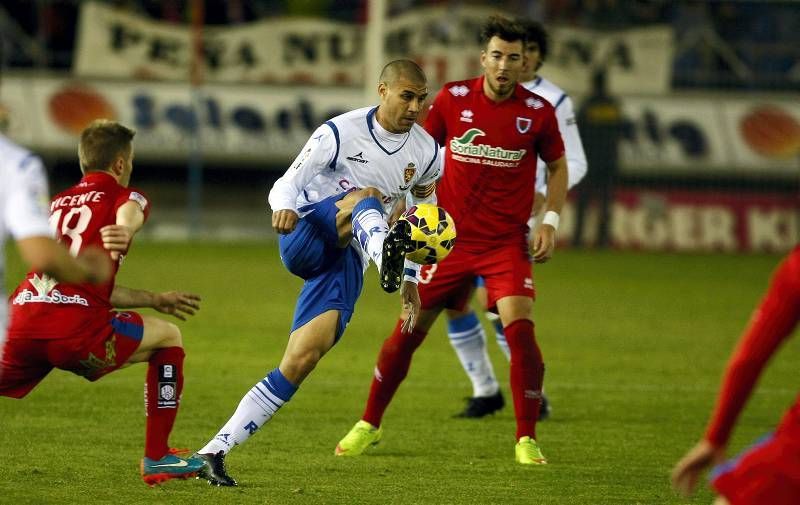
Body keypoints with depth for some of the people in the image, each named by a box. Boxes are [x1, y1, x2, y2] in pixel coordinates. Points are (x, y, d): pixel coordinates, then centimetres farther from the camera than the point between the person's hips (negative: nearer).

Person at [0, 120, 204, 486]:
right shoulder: (126, 196, 13)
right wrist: (123, 232, -40)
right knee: (169, 337, 20)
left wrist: (155, 300, 46)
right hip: (75, 329, -5)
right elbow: (128, 213, -15)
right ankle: (156, 458, 19)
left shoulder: (59, 202, 31)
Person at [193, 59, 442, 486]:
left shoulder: (427, 155, 6)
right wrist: (283, 206, -34)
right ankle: (386, 255, -73)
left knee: (301, 361, -13)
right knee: (365, 197, -34)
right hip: (305, 238, -4)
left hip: (345, 263, 4)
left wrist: (412, 279, 19)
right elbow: (287, 184, -10)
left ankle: (215, 452, -10)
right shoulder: (340, 133, -8)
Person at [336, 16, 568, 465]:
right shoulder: (453, 99, -4)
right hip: (452, 237, 1)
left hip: (507, 242, -1)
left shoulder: (538, 112, -6)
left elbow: (558, 166, 9)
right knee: (409, 329, 5)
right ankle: (370, 424, 24)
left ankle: (527, 440, -6)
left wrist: (551, 221, -3)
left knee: (520, 329, -18)